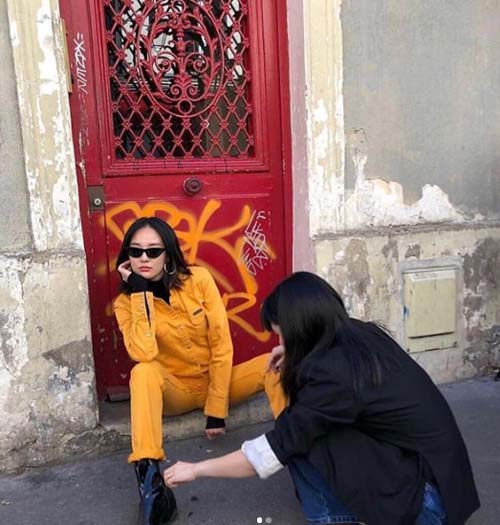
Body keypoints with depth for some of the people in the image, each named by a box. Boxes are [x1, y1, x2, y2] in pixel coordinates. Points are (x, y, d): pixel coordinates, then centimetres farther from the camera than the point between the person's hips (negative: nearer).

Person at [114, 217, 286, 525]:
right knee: (143, 372, -34)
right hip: (174, 390, 0)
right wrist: (141, 292, -27)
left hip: (218, 381, 1)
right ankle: (149, 479, -37)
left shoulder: (199, 279, -13)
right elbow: (144, 355, -29)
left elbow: (222, 346, -13)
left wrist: (216, 410, -15)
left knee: (273, 363, -25)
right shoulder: (126, 302, -11)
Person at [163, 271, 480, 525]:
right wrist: (293, 356, 8)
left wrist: (196, 469, -6)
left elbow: (276, 448, -18)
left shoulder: (335, 373, -25)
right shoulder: (362, 337, -2)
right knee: (306, 428, 4)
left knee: (302, 440, -13)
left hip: (425, 498, -8)